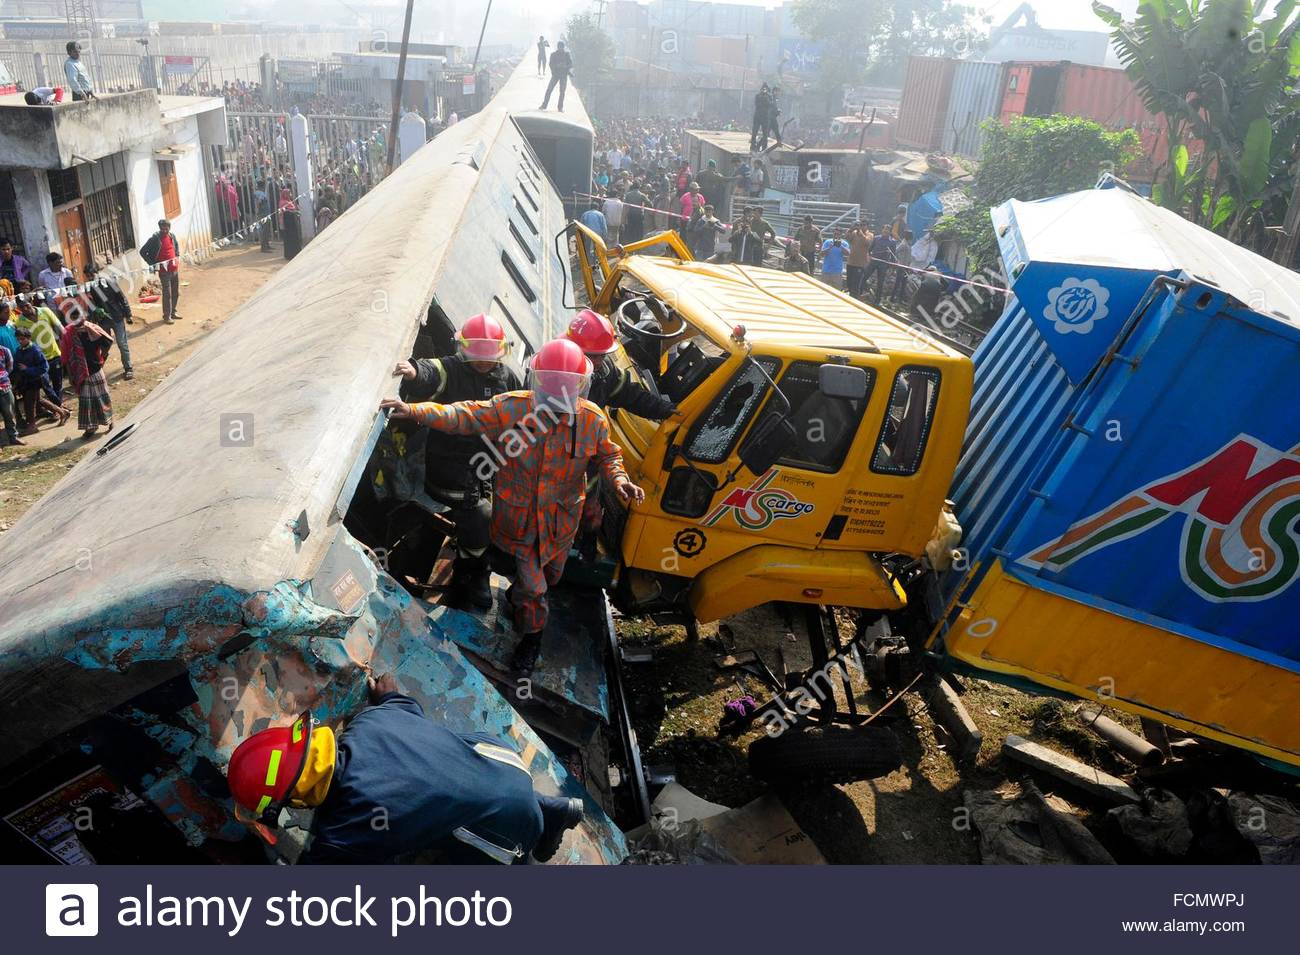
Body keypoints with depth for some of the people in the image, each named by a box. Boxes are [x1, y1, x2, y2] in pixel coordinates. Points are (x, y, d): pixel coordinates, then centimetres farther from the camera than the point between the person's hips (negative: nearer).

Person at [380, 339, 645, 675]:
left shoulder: (592, 419, -13)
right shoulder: (510, 408, -18)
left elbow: (608, 455, 3)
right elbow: (464, 417, -12)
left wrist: (619, 479, -17)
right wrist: (414, 411, -20)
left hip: (560, 519, 3)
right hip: (517, 517, -3)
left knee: (549, 576, 26)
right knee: (532, 586, 5)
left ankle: (520, 595, 60)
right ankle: (532, 635, 34)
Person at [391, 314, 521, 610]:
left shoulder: (507, 378, 9)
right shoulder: (450, 370, -7)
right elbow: (430, 374, -31)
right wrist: (414, 371, -54)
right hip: (450, 460, -6)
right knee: (479, 514, -19)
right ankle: (473, 574, 6)